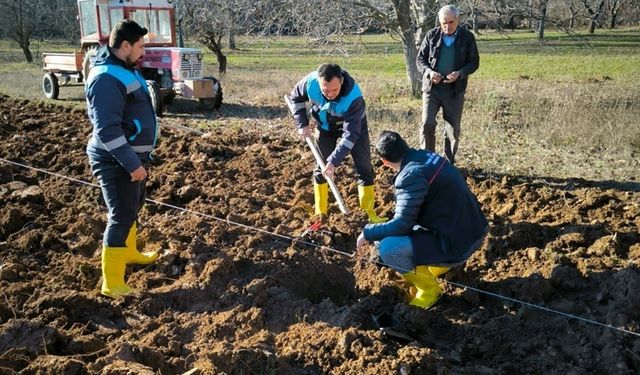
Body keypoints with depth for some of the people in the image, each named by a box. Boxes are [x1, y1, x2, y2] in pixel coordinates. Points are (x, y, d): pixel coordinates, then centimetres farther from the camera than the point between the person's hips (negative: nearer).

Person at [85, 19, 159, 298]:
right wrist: (132, 163, -28)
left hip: (132, 155, 10)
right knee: (121, 216, -6)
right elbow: (107, 129, -29)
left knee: (133, 208, 23)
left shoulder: (124, 69, 10)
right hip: (117, 161, -10)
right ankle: (112, 283, 1)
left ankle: (129, 253, 44)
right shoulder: (106, 78, -23)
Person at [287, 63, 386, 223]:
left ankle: (369, 213, 4)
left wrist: (334, 161, -45)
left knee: (364, 168, -5)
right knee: (321, 167, 3)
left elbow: (350, 134, -40)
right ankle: (320, 213, 13)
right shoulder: (310, 82, -33)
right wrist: (302, 124, -16)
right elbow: (295, 98, -9)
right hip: (325, 127, 3)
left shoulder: (354, 97, -42)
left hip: (353, 125, -2)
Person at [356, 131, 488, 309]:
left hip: (457, 242, -9)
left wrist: (367, 233, -6)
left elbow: (402, 224, -21)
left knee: (388, 248, -19)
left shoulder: (412, 175, -23)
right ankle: (442, 261, 23)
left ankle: (429, 289, 2)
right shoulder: (426, 155, 4)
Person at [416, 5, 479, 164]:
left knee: (453, 129, 6)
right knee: (427, 123, -12)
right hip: (431, 87, 0)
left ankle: (448, 164, 20)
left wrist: (460, 73, -18)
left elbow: (474, 62, 2)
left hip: (455, 90, 0)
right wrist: (429, 72, -16)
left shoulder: (467, 37, -1)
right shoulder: (432, 35, 0)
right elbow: (420, 58, 5)